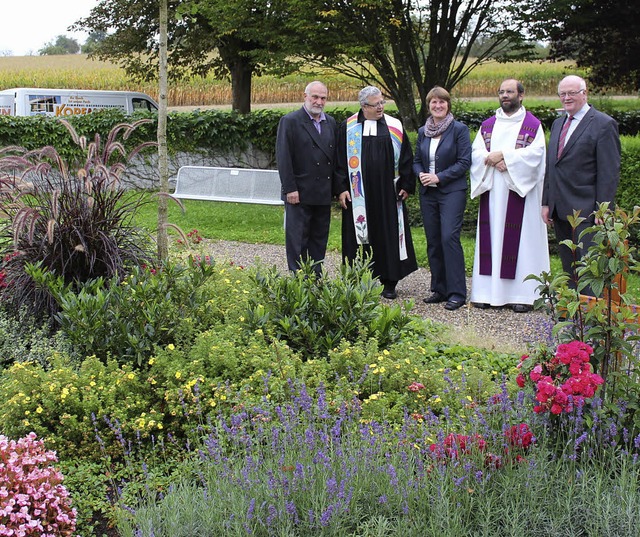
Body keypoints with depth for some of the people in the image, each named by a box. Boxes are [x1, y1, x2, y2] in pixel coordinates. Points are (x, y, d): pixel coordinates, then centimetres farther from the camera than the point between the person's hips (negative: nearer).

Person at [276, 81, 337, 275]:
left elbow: (335, 156, 14)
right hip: (299, 193, -6)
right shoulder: (290, 121, -5)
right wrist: (290, 189, -15)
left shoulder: (331, 123, 13)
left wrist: (335, 188, 8)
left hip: (324, 194, 6)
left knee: (319, 239, 10)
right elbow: (283, 158, -9)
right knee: (297, 239, -1)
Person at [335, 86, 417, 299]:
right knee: (360, 235, 3)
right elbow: (340, 160, 3)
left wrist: (406, 185, 2)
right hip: (358, 194, -1)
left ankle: (389, 283, 11)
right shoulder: (348, 128, 3)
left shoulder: (395, 127, 6)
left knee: (389, 235, 3)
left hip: (388, 193, 1)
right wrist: (341, 188, -3)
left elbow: (406, 158, 8)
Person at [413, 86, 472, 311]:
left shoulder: (459, 129, -4)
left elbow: (464, 162, -9)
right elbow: (417, 161, 17)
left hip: (452, 191, -6)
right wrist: (421, 174, -5)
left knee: (449, 237, -14)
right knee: (433, 241, 7)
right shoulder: (423, 132, 12)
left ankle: (457, 292, -10)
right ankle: (439, 289, 15)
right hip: (428, 193, 6)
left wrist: (439, 177, -15)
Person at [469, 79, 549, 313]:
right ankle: (487, 291, 6)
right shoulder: (488, 125, 15)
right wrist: (493, 160, -13)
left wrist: (503, 155, -16)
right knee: (490, 239, 3)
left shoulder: (533, 124, 3)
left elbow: (534, 152, -11)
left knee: (519, 240, -4)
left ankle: (521, 294, -2)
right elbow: (475, 152, 6)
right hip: (492, 191, 4)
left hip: (519, 191, -4)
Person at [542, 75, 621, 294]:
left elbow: (609, 172, -11)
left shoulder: (603, 124, -6)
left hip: (586, 210, -7)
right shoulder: (558, 124, 17)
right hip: (560, 210, 7)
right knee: (569, 268, 11)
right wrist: (546, 202, 13)